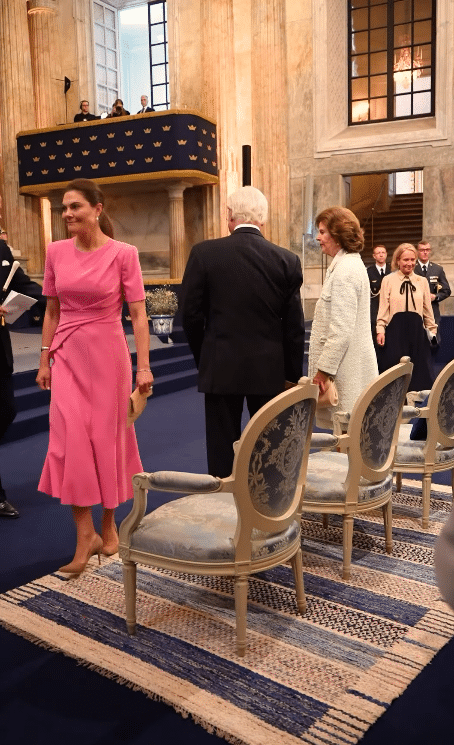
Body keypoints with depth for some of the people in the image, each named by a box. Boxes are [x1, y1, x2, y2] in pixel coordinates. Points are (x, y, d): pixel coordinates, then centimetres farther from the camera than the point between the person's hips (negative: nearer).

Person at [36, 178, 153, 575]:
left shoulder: (123, 254, -7)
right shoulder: (56, 252, 4)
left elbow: (138, 313, -8)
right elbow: (52, 311, 10)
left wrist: (144, 366, -13)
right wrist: (45, 360, 7)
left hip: (108, 355, -3)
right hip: (68, 356, 3)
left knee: (107, 438, 7)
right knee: (70, 440, -5)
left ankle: (108, 525, 26)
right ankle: (85, 535, 6)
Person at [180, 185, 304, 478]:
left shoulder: (204, 253, -6)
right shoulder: (287, 260, -3)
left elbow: (191, 314, -3)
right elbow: (294, 324, -1)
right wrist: (293, 373, 9)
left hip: (221, 367, -1)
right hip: (270, 369, 2)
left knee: (222, 450, 8)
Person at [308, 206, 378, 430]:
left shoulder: (345, 271, -15)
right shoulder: (351, 264, 16)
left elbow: (341, 330, -21)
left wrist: (323, 369, -17)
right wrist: (324, 366, 21)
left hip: (345, 369, -10)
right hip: (349, 367, 10)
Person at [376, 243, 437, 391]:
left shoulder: (422, 281, 9)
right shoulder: (388, 280, 0)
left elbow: (428, 309, 14)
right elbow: (383, 307, -2)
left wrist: (432, 329, 15)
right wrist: (380, 330, -7)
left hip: (417, 329, 3)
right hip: (395, 328, -3)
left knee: (418, 367, 6)